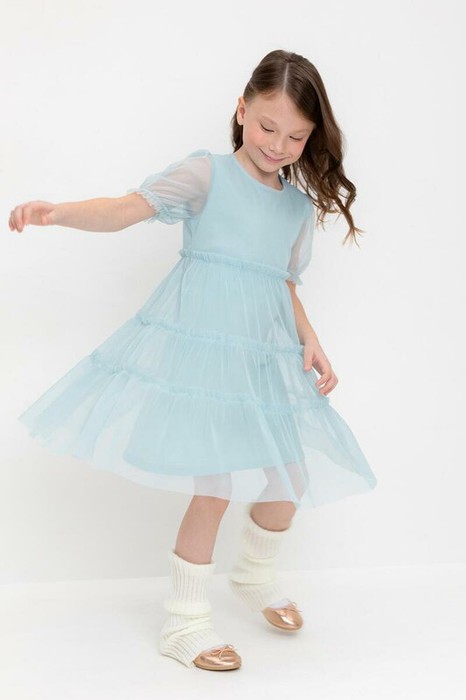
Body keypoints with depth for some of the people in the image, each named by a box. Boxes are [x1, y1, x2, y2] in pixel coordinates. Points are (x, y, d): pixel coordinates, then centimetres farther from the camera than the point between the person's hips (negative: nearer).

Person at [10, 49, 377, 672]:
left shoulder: (301, 205, 14)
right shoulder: (207, 172, -4)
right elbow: (126, 209, -15)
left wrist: (310, 341, 4)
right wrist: (56, 212, -32)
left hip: (268, 357, 6)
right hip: (200, 344, -6)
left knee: (291, 477, 10)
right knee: (218, 485, -6)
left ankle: (254, 574, 40)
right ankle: (184, 619, 14)